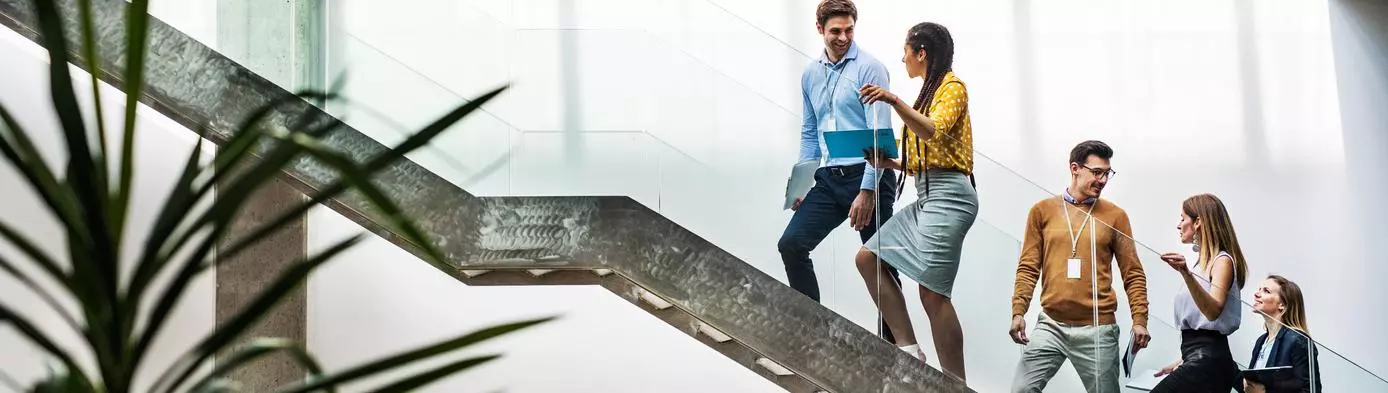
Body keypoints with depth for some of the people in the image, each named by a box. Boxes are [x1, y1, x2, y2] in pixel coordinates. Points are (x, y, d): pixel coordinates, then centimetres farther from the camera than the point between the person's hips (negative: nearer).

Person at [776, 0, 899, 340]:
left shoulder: (869, 68, -7)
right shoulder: (810, 74, 12)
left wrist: (868, 191, -18)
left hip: (867, 176, -6)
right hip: (829, 179, 6)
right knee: (791, 244, -5)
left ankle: (892, 340, 10)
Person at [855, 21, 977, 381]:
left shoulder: (952, 87, -3)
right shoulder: (930, 92, 23)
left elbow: (934, 131, -23)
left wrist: (894, 101, -33)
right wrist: (888, 163, 9)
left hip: (948, 195, -10)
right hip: (926, 196, 10)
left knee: (932, 291, -13)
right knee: (868, 258, 2)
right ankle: (908, 349, -1)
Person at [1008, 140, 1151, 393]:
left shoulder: (1115, 216, 6)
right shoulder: (1042, 211, 7)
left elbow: (1133, 274, 5)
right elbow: (1028, 268, 5)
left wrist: (1140, 320, -6)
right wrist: (1018, 312, -7)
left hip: (1097, 329, -1)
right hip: (1050, 325, 1)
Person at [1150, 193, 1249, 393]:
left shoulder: (1222, 261, -7)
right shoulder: (1202, 262, 20)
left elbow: (1213, 311, -25)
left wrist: (1186, 274, -40)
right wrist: (1184, 361, 23)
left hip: (1207, 359, -9)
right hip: (1203, 358, 9)